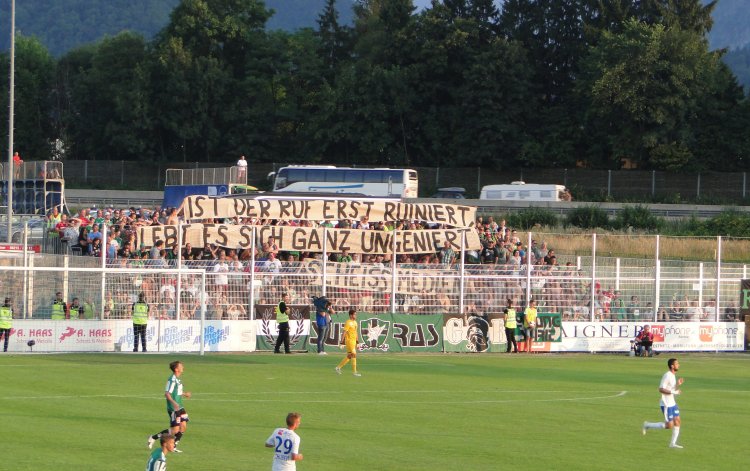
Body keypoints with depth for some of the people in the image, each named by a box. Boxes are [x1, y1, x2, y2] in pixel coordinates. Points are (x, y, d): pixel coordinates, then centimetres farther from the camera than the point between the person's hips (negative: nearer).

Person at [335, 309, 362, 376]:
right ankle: (355, 371, -6)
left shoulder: (355, 322, 14)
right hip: (349, 340, -9)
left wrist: (357, 342, 20)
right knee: (353, 355, -9)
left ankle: (338, 367, 22)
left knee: (349, 357, 12)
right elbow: (344, 332, -15)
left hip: (353, 341, 9)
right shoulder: (348, 323, -13)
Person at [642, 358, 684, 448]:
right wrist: (673, 392, -25)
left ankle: (673, 443, 9)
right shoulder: (667, 376, -18)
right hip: (666, 404, -9)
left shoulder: (673, 376, 11)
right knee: (669, 425, -6)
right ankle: (647, 425, 8)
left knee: (677, 422, 3)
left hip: (672, 403, 9)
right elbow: (661, 389, -23)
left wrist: (678, 385, 2)